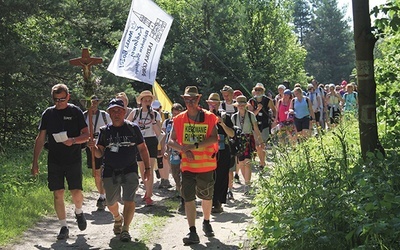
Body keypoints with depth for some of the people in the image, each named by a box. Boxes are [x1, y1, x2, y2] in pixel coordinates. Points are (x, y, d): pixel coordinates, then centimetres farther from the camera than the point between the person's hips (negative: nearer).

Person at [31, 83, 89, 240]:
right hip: (54, 161, 2)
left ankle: (79, 212, 27)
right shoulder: (48, 113, 7)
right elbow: (40, 138, 10)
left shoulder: (75, 112, 0)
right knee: (58, 194, 0)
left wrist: (73, 140, -21)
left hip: (73, 160, -2)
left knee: (76, 193, -6)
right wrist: (35, 161, 6)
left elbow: (86, 135, -1)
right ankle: (64, 227, 12)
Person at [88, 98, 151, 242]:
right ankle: (118, 218, 44)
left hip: (130, 171, -2)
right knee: (111, 203, 13)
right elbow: (99, 154, 4)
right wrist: (93, 147, -18)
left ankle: (125, 230, -4)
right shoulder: (105, 131, 5)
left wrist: (147, 168, 2)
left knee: (129, 200, -14)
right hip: (110, 172, 2)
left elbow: (142, 149, 6)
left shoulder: (133, 128, 1)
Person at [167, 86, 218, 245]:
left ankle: (206, 223, 38)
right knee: (188, 198, -4)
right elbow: (171, 142, 0)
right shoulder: (179, 119, 2)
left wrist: (194, 146, -23)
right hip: (187, 165, 1)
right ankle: (192, 232, 0)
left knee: (207, 196, 15)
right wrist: (184, 150, -18)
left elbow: (214, 138, -15)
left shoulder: (209, 117, -4)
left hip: (206, 164, -1)